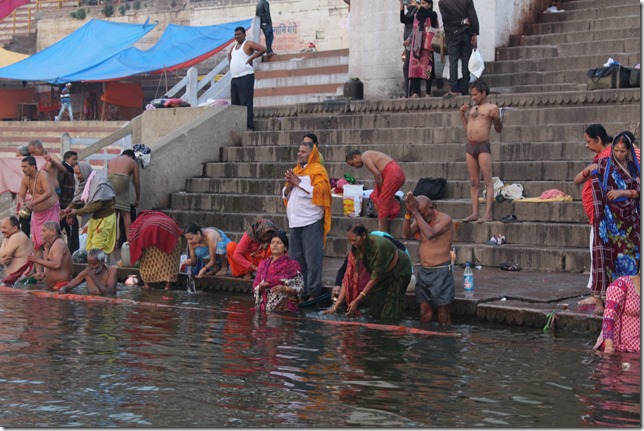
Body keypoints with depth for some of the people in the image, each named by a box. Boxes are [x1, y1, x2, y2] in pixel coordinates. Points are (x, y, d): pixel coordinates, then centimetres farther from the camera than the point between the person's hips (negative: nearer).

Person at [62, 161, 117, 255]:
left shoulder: (99, 182, -21)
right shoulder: (83, 181, 5)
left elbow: (97, 205, -27)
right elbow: (77, 199, 4)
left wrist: (77, 212, -25)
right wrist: (68, 209, -16)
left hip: (104, 218, -8)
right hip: (94, 218, 8)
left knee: (97, 248, -10)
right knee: (89, 247, 9)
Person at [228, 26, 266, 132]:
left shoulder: (248, 44, -4)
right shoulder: (234, 47, 20)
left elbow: (263, 49, -16)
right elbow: (229, 55, 41)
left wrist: (251, 58, -13)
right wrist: (231, 60, 19)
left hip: (246, 77, -9)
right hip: (234, 78, 9)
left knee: (246, 103, -13)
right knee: (235, 104, 8)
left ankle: (249, 126, -15)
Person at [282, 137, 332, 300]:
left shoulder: (318, 171, -2)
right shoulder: (295, 171, 20)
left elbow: (318, 192, -17)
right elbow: (285, 195, 21)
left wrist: (298, 183, -12)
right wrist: (289, 185, 0)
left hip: (311, 221, -7)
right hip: (294, 222, 7)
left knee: (313, 260, -7)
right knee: (297, 260, 9)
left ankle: (313, 292, -3)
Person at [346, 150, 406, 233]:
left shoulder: (364, 157, -3)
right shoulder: (370, 154, 26)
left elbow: (377, 174, -12)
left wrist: (382, 189, -3)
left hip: (393, 174, -10)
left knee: (382, 203, -4)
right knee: (375, 196, 17)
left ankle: (383, 232, -1)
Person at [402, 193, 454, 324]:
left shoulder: (445, 219, -11)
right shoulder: (420, 219, 9)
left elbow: (430, 234, -28)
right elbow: (406, 234, -6)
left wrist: (415, 212, -26)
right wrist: (408, 213, -17)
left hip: (441, 271, -6)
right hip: (423, 270, 6)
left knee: (443, 314, -2)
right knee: (424, 311, 8)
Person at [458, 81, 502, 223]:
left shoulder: (492, 107, 1)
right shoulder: (472, 109, 20)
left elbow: (499, 130, -1)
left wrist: (497, 118, -19)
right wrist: (462, 114, 17)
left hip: (483, 146, -7)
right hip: (470, 146, 7)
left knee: (487, 181, -9)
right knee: (473, 182, 6)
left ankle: (488, 214, -13)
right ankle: (474, 213, 7)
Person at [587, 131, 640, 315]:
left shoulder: (635, 167, 9)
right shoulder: (604, 164, 0)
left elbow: (638, 191, 3)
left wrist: (622, 192, -10)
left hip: (630, 219, 4)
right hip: (610, 217, -4)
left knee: (629, 257, 4)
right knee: (605, 255, -8)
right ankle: (599, 299, -8)